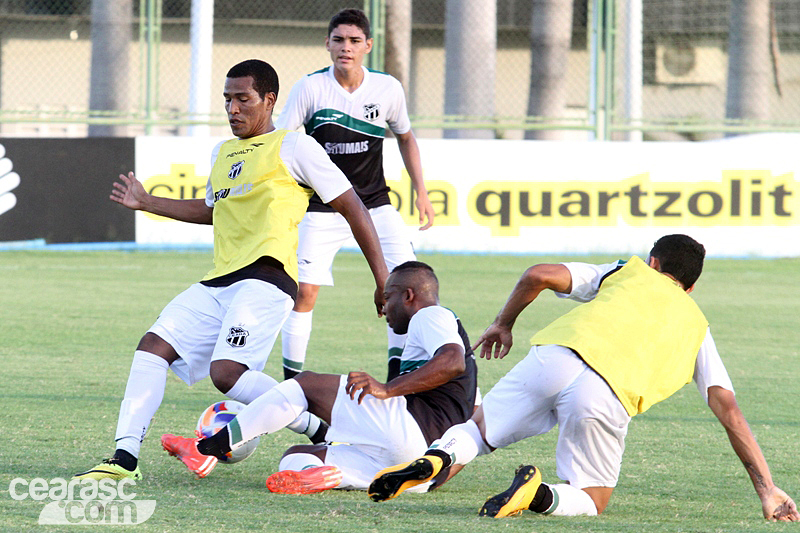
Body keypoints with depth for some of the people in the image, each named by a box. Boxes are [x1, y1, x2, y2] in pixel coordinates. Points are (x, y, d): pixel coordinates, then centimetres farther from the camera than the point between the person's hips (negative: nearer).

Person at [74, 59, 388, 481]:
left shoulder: (293, 147, 0)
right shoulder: (222, 154, 24)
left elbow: (351, 206, 0)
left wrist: (382, 279, -2)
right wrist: (146, 203, 37)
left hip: (265, 279, -8)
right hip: (218, 283, 8)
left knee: (227, 372, -25)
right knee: (154, 346, -4)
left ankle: (322, 431, -13)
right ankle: (125, 457, -6)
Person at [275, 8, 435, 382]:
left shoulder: (388, 89, -3)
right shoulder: (310, 88, -10)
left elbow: (405, 137, 15)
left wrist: (421, 192, 12)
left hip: (375, 204, 2)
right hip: (321, 208, -2)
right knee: (304, 291, -11)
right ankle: (291, 380, 1)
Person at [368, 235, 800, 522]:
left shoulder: (628, 273, 30)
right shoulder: (695, 324, 30)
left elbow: (539, 276, 17)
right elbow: (727, 409, 19)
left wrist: (504, 324, 35)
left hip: (552, 357, 1)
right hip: (608, 395, -1)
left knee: (477, 428, 20)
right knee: (591, 500, 16)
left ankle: (438, 457, -17)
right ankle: (539, 494, -20)